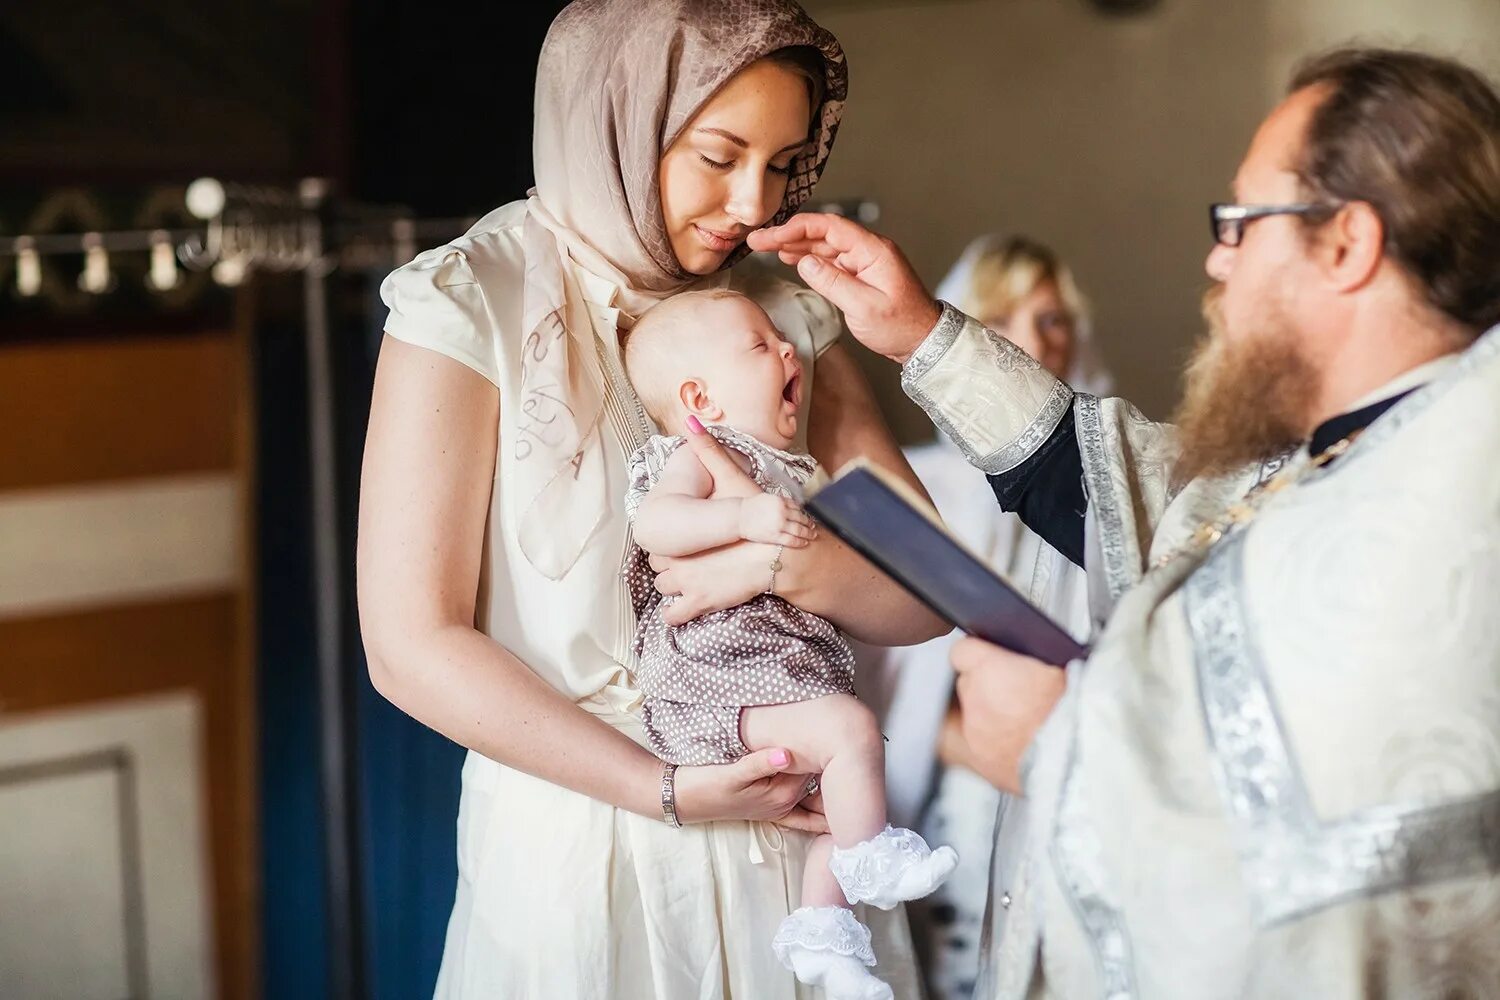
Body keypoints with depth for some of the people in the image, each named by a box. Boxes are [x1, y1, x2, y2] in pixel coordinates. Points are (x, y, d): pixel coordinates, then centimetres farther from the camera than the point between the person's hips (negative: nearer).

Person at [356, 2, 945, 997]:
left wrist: (783, 565, -17)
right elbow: (413, 644, -15)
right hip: (583, 851, -4)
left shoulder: (789, 315, 4)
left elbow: (930, 592, 3)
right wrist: (668, 792, -18)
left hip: (794, 829, 4)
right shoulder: (471, 305, -9)